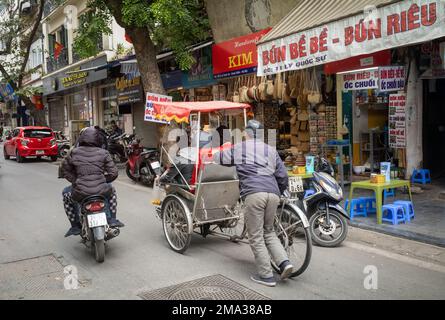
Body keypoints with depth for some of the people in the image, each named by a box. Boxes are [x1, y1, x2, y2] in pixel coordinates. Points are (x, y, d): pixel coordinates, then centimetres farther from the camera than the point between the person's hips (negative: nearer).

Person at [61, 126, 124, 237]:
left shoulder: (74, 152, 3)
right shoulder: (103, 153, 2)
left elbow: (64, 170, 9)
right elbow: (113, 173, 1)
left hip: (81, 193, 0)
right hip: (101, 191, 1)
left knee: (66, 194, 33)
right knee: (111, 190, 36)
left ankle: (75, 226, 29)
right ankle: (112, 220, 29)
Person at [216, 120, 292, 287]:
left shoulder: (239, 148, 16)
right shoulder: (271, 150, 24)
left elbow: (218, 158, 28)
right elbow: (283, 176, 19)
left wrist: (214, 154, 50)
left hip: (253, 193, -4)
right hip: (273, 194, 4)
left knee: (256, 237, 4)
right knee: (268, 231, 20)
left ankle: (266, 276, 6)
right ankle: (284, 262, 4)